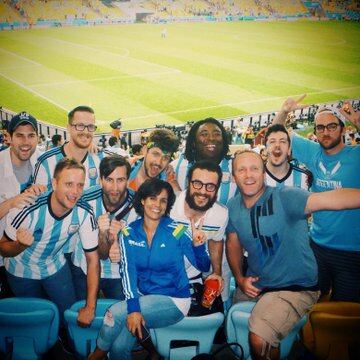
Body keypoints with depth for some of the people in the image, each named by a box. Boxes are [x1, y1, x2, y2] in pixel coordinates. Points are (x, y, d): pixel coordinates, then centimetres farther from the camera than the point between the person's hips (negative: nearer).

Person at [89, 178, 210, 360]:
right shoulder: (129, 233, 0)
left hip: (174, 300, -3)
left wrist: (198, 246, -27)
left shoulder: (177, 232, -9)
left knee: (116, 312, -20)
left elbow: (204, 267, -5)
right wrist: (133, 307, -24)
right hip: (143, 297, 3)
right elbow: (128, 271, -10)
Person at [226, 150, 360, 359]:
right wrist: (240, 279, 0)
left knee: (259, 339, -23)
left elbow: (330, 199, -39)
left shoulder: (284, 198, -22)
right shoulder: (233, 207, -2)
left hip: (295, 287, -6)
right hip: (254, 284, 7)